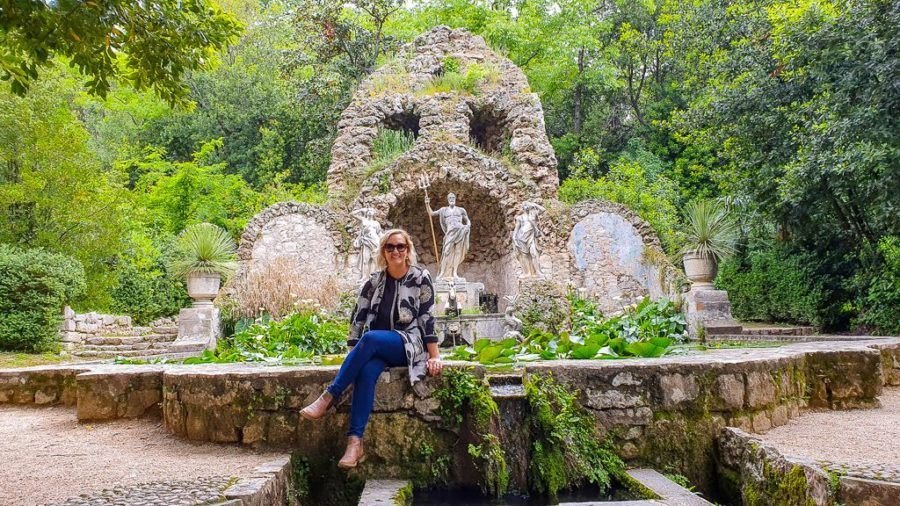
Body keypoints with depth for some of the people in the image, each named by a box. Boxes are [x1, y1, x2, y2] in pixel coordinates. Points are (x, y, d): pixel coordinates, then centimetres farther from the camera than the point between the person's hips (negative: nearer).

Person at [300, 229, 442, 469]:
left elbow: (427, 318, -4)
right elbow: (358, 317, 6)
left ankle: (328, 397, -29)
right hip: (376, 349, 3)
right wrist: (353, 356, -2)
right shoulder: (374, 281, 7)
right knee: (366, 371, -33)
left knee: (370, 338, -34)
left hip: (409, 346, -3)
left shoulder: (421, 278, -1)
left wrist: (434, 356, -8)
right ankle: (355, 442, -39)